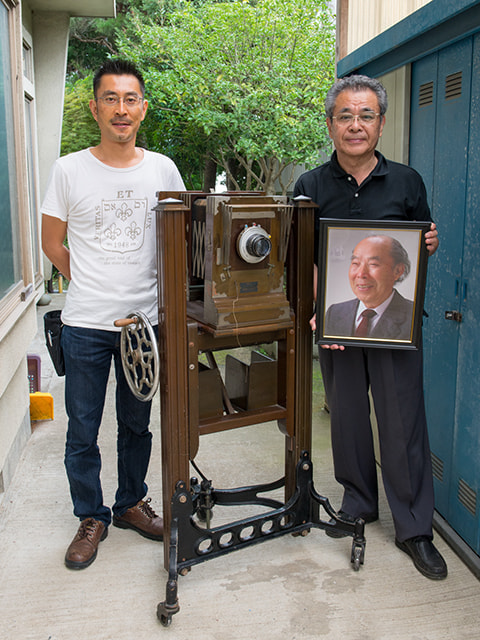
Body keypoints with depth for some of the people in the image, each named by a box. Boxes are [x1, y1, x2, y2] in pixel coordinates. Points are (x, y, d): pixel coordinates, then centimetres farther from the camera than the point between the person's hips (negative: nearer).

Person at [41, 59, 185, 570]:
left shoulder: (162, 169, 1)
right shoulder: (70, 169, -3)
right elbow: (52, 244, 6)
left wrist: (158, 287, 5)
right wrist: (91, 284, 4)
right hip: (86, 323, -1)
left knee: (137, 423, 16)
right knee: (82, 430, 8)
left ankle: (131, 503, 36)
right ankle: (91, 518, 28)